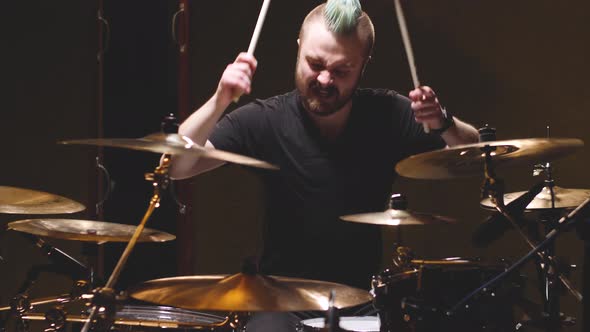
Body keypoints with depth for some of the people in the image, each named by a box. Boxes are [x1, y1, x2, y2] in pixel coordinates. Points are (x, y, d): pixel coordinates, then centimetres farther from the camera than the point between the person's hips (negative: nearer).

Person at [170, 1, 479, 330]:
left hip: (365, 299, 2)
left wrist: (443, 123, -27)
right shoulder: (265, 121, -8)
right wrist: (219, 101, -30)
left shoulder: (388, 114, -4)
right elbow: (176, 165, -15)